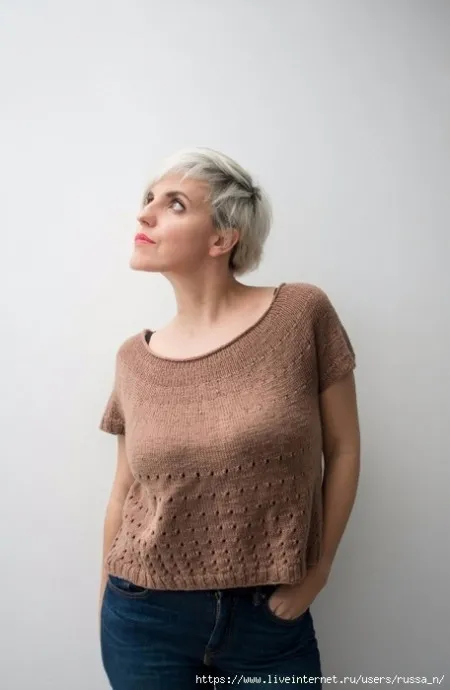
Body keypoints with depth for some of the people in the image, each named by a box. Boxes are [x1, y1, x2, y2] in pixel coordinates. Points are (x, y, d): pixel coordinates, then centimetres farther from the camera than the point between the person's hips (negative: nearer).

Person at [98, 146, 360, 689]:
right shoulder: (135, 358, -2)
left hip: (271, 620, -2)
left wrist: (318, 571, -4)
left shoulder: (304, 313, -11)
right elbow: (125, 490, 6)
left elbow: (342, 450, -4)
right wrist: (108, 603, 13)